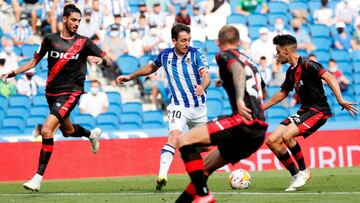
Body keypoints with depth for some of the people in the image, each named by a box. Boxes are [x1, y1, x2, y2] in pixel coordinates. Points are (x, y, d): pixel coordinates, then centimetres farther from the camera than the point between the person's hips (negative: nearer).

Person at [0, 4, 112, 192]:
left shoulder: (84, 42, -3)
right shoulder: (50, 40, 3)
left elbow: (108, 62, 0)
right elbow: (34, 61, 11)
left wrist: (100, 59, -24)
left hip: (70, 92, -5)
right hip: (52, 91, 5)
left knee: (46, 130, -19)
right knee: (67, 130, 22)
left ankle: (39, 177, -15)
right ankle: (92, 134, 57)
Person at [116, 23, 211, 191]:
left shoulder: (196, 54, -11)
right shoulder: (165, 55, -4)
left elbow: (206, 76, -24)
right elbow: (152, 67, 18)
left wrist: (202, 86, -47)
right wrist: (130, 77, 18)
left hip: (199, 107, 1)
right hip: (178, 106, -1)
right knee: (174, 136, -25)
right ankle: (162, 176, -35)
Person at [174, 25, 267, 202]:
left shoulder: (225, 55, 4)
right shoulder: (250, 61, 27)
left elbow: (238, 70, -19)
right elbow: (261, 90, 45)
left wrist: (239, 99, -36)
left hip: (244, 121, -9)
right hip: (258, 131, 9)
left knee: (185, 140, -13)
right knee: (204, 168, 16)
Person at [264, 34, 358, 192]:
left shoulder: (307, 65, -13)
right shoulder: (291, 71, 13)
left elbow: (329, 78, -23)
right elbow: (282, 93, 28)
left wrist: (340, 100, -35)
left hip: (318, 110, -9)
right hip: (304, 111, 9)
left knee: (287, 135, -29)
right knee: (272, 141, -1)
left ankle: (303, 171, -8)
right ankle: (296, 176, 7)